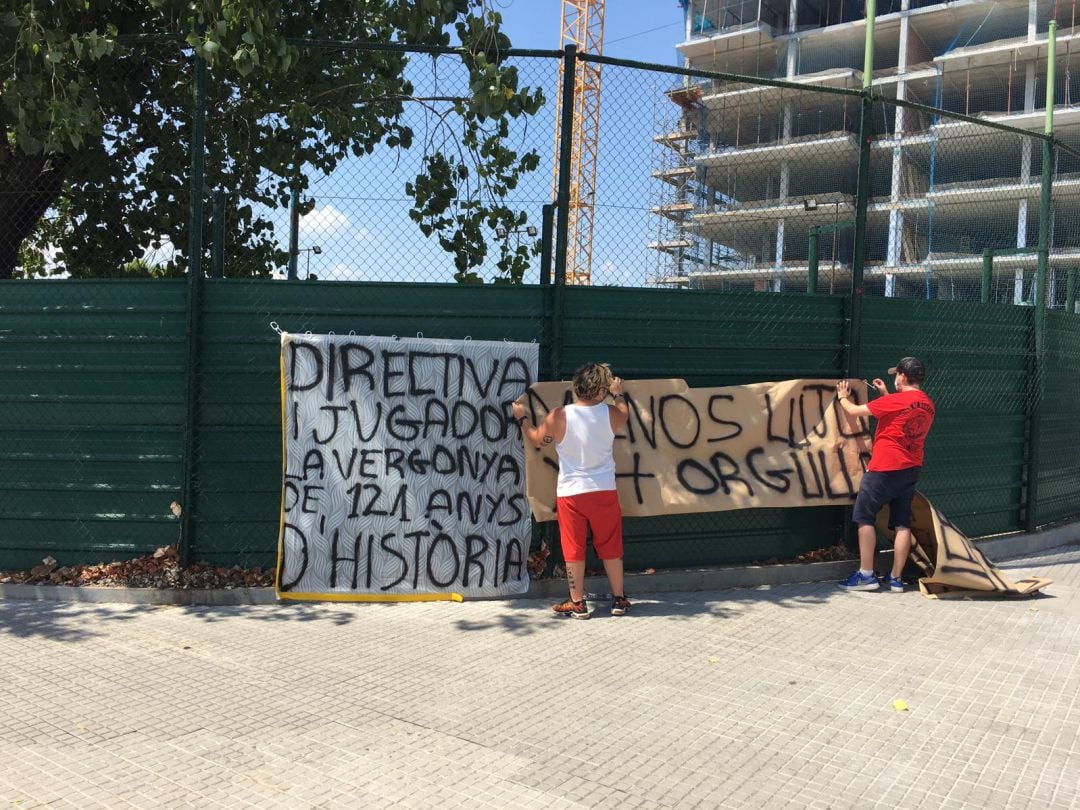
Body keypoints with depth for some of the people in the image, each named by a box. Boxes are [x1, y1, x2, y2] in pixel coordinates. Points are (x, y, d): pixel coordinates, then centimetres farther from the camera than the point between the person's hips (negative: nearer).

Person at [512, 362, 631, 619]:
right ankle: (619, 600, 24)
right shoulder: (610, 413, -8)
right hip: (604, 491, 2)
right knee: (610, 548, 14)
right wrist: (618, 394, 37)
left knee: (574, 550, 9)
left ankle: (578, 603, 17)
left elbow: (536, 440, 6)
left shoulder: (558, 417, -13)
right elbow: (625, 415, 18)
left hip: (570, 493, -1)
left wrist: (522, 418, 23)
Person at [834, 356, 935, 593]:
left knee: (865, 517, 2)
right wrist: (886, 395, 24)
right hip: (911, 469, 7)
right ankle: (896, 579, 8)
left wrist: (843, 397, 12)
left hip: (884, 468, -7)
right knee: (902, 523, 6)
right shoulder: (927, 404, 8)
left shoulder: (895, 401, -15)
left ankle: (866, 575, 1)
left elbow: (854, 411, -7)